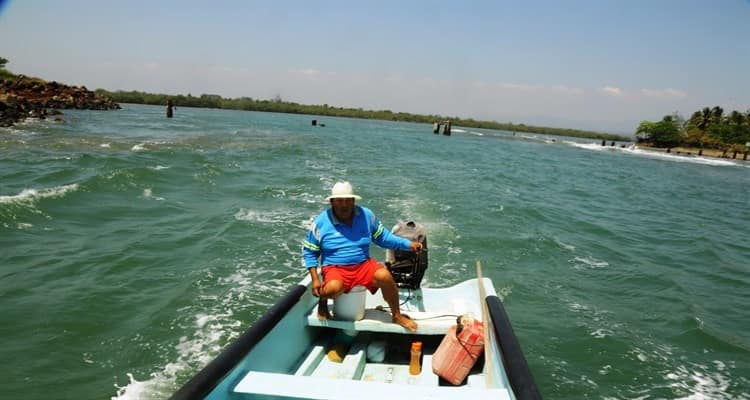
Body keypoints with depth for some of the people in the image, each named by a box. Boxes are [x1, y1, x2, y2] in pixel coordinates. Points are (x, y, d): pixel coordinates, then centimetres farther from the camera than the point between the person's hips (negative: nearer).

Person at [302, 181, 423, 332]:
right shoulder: (321, 222, -4)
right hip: (335, 269, -2)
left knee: (385, 275, -27)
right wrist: (315, 279, -7)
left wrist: (408, 245, 3)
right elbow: (309, 251, 4)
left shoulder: (366, 215, 3)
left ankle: (397, 316, -4)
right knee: (334, 287, -37)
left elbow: (383, 237, 14)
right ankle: (322, 300, 2)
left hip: (363, 265, 3)